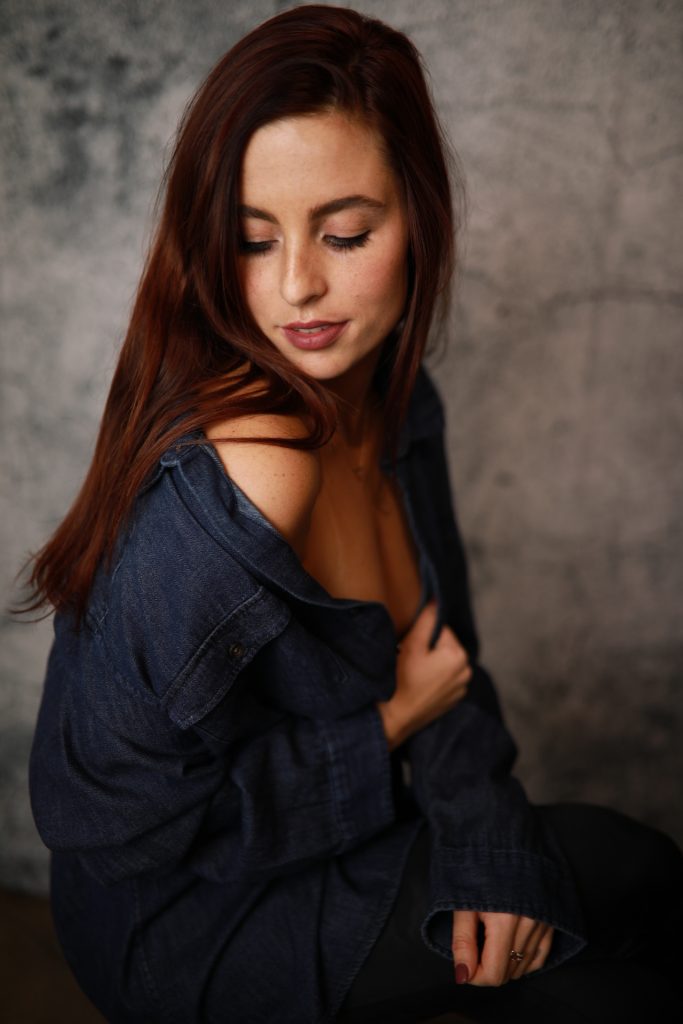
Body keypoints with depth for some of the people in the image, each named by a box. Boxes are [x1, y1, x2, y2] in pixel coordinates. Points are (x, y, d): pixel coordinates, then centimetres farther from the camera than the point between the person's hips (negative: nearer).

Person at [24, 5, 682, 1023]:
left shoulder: (396, 401, -7)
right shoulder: (227, 478, -33)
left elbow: (441, 652, 4)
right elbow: (105, 811, -26)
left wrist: (486, 843, -12)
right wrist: (394, 723, -19)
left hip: (339, 846, 6)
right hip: (194, 928, -6)